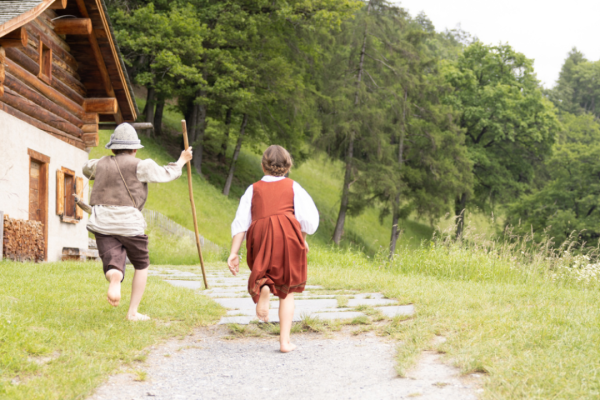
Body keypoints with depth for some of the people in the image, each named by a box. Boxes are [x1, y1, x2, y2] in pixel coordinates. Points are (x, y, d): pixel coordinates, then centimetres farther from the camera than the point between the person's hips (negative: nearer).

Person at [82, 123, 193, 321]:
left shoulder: (101, 164, 13)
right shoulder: (139, 165, -1)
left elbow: (87, 168, 37)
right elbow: (166, 174, 12)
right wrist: (181, 161, 30)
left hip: (103, 225, 3)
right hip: (129, 223, -3)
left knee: (113, 268, -4)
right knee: (142, 266, 19)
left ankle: (114, 278, -42)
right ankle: (133, 312, 17)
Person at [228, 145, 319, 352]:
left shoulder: (253, 189, 19)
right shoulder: (293, 187, 17)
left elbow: (240, 222, 11)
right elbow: (308, 218, 9)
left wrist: (234, 253, 7)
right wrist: (303, 240, 25)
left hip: (260, 232, 1)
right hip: (288, 231, -1)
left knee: (264, 271, 27)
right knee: (287, 291, 9)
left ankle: (263, 286, -10)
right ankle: (284, 341, 4)